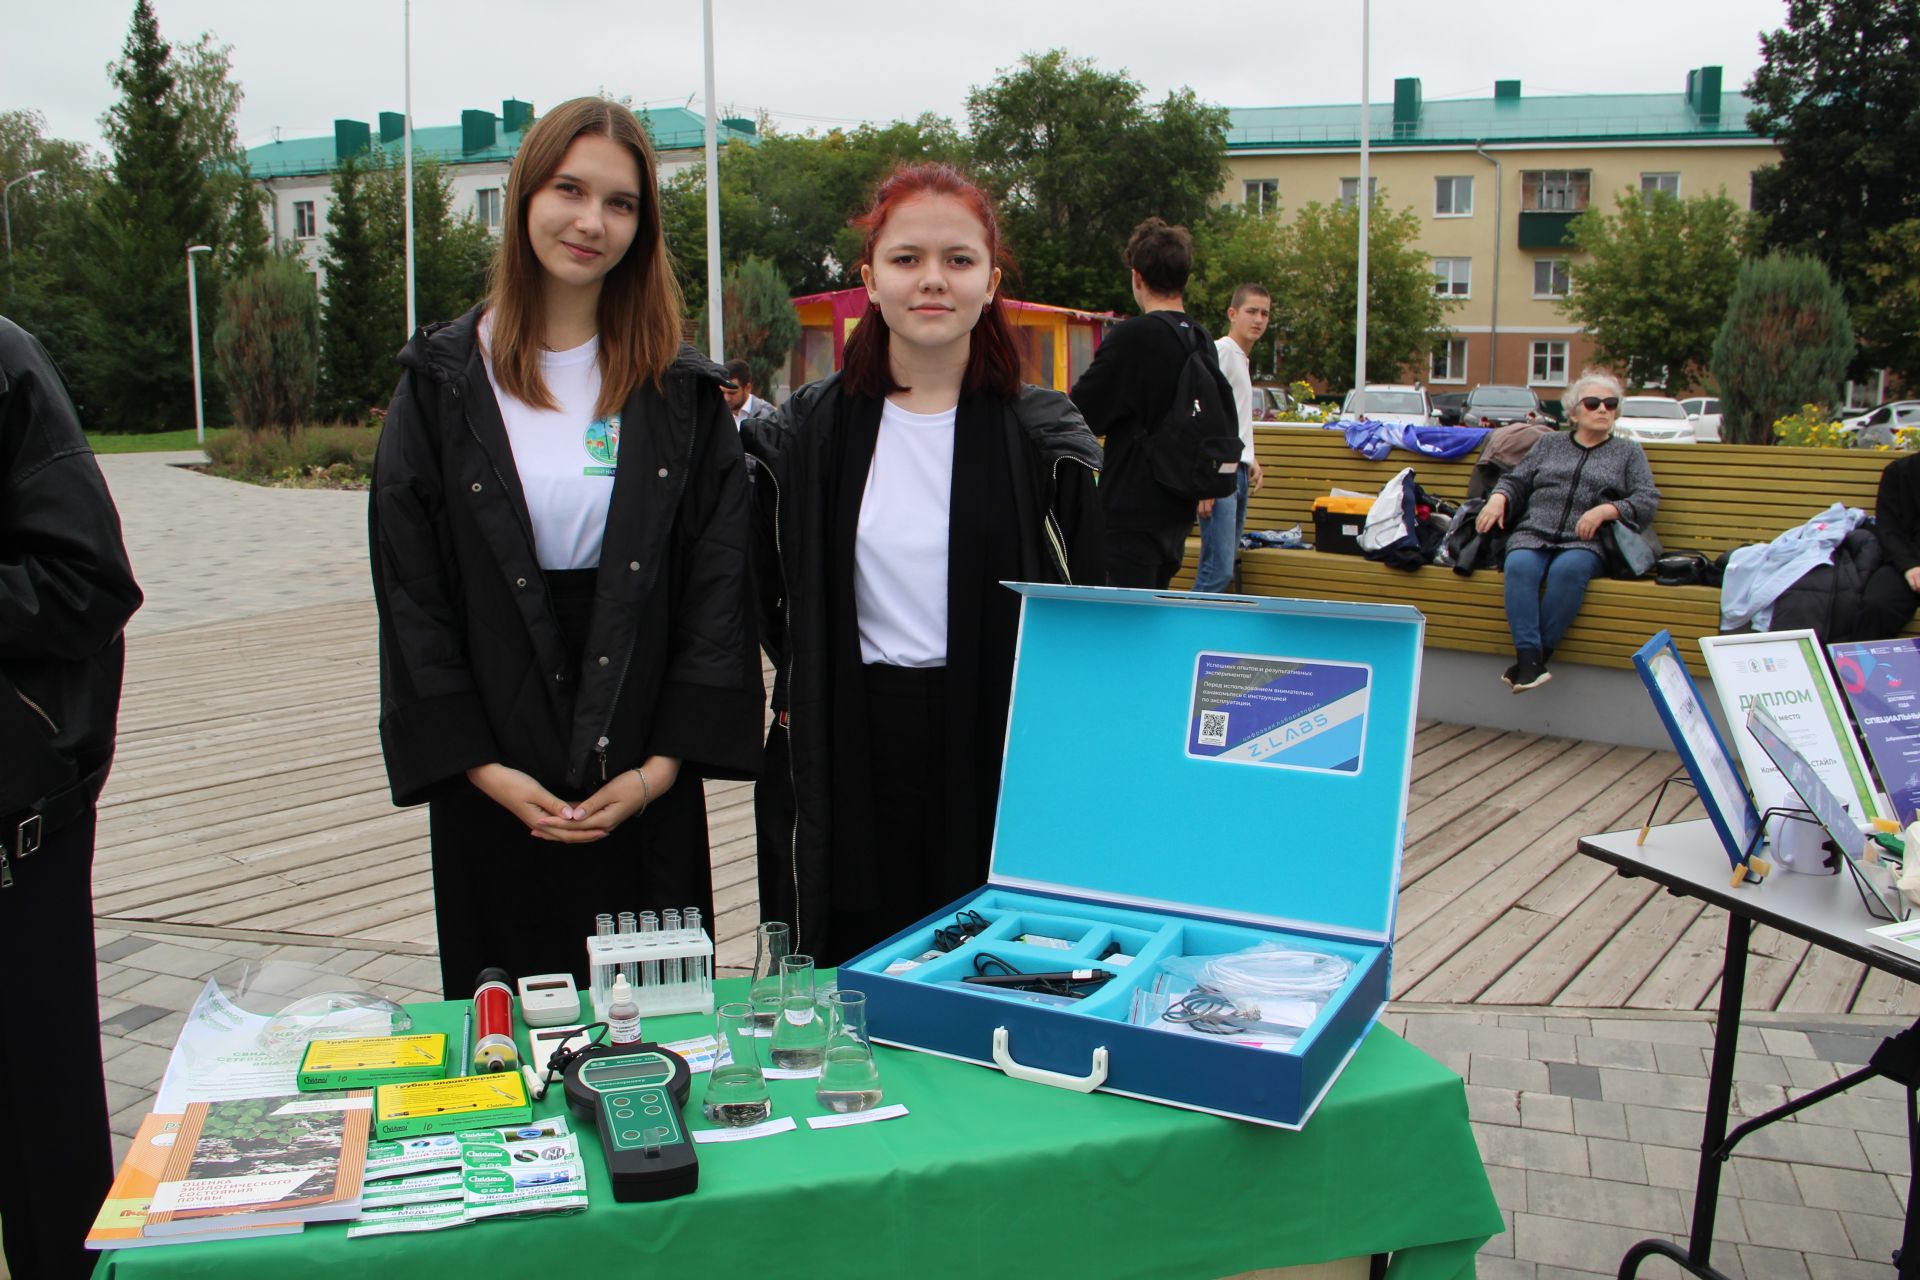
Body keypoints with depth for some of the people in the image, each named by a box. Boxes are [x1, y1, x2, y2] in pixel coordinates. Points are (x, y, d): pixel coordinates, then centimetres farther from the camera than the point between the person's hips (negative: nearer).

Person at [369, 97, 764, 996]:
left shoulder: (681, 391, 3)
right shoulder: (443, 383, 2)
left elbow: (718, 586, 0)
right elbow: (410, 593, -1)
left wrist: (663, 763, -9)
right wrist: (481, 768, -9)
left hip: (645, 789, 1)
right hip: (496, 789, 0)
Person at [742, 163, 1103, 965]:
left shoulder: (1040, 440, 0)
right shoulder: (807, 434, 4)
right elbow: (768, 592, 16)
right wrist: (802, 699, 7)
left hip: (997, 761, -1)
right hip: (845, 761, 1)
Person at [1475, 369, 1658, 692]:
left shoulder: (1629, 452, 21)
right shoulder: (1549, 443, 27)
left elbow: (1647, 501, 8)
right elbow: (1517, 481, 22)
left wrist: (1606, 510, -10)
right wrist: (1499, 497, -2)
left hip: (1585, 542, -1)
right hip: (1533, 534, 2)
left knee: (1568, 568, -38)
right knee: (1520, 566, -35)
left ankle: (1540, 653, -32)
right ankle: (1529, 657, -40)